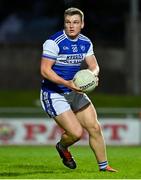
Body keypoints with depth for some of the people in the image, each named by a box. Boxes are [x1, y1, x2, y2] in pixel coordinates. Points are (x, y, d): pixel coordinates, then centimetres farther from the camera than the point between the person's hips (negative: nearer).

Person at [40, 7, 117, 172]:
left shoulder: (86, 43, 3)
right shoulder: (54, 42, -18)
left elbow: (94, 66, 8)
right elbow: (45, 70, -21)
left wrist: (93, 74, -17)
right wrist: (66, 83, -32)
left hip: (75, 92, 7)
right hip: (54, 95, -7)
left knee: (95, 128, 4)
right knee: (76, 132, -15)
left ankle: (103, 166, 20)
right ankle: (62, 147, 20)